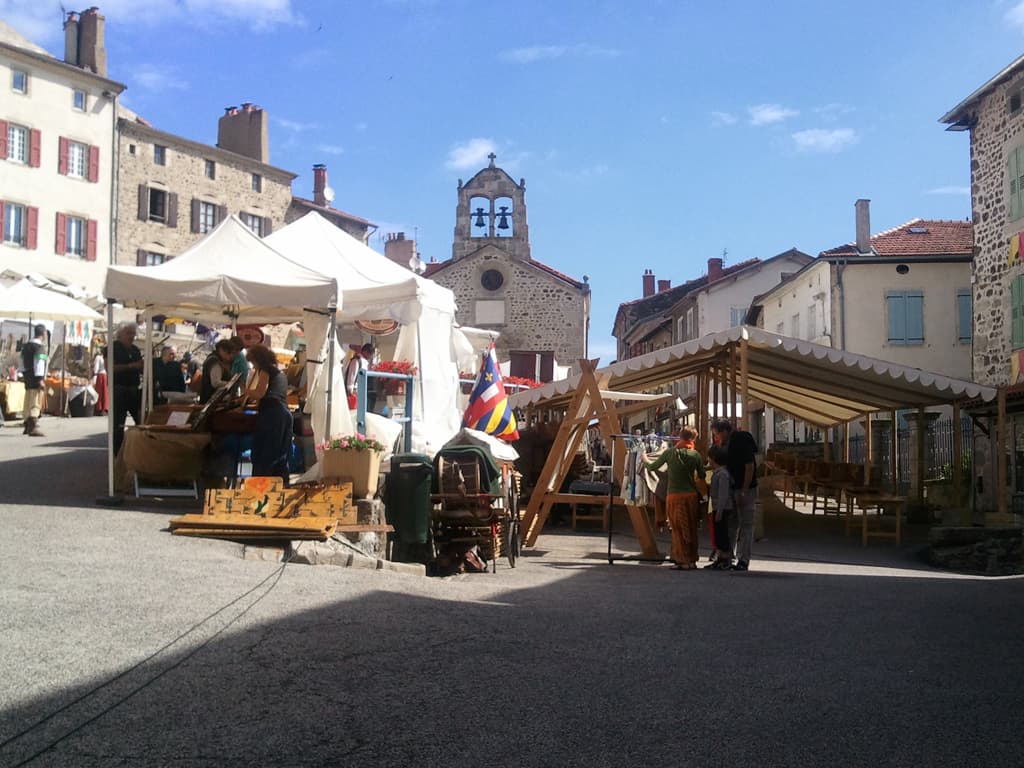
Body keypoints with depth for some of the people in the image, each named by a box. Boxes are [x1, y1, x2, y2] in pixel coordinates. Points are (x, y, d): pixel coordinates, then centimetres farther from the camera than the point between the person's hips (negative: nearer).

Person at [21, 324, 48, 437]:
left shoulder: (26, 346, 14)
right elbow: (39, 364, -20)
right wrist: (40, 379, -21)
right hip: (36, 378, -9)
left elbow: (23, 363, 19)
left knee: (28, 403, 17)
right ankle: (33, 428, -19)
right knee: (36, 403, -12)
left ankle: (27, 426, 26)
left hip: (27, 377, 9)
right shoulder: (40, 347, -14)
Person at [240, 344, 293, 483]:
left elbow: (260, 393, -7)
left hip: (270, 414, -8)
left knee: (263, 454, -7)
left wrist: (246, 392, 10)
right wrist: (252, 404, 32)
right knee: (281, 455, 7)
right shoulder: (280, 374, 29)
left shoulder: (265, 370, 6)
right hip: (285, 413, 8)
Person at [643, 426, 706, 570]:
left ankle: (684, 561, 1)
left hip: (674, 495, -2)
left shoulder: (670, 453, -4)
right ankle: (692, 559, 16)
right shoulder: (695, 455, -2)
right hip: (691, 495, 2)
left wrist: (644, 460, 27)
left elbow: (652, 467, 7)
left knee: (678, 529, 3)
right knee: (691, 528, 12)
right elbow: (702, 476, 6)